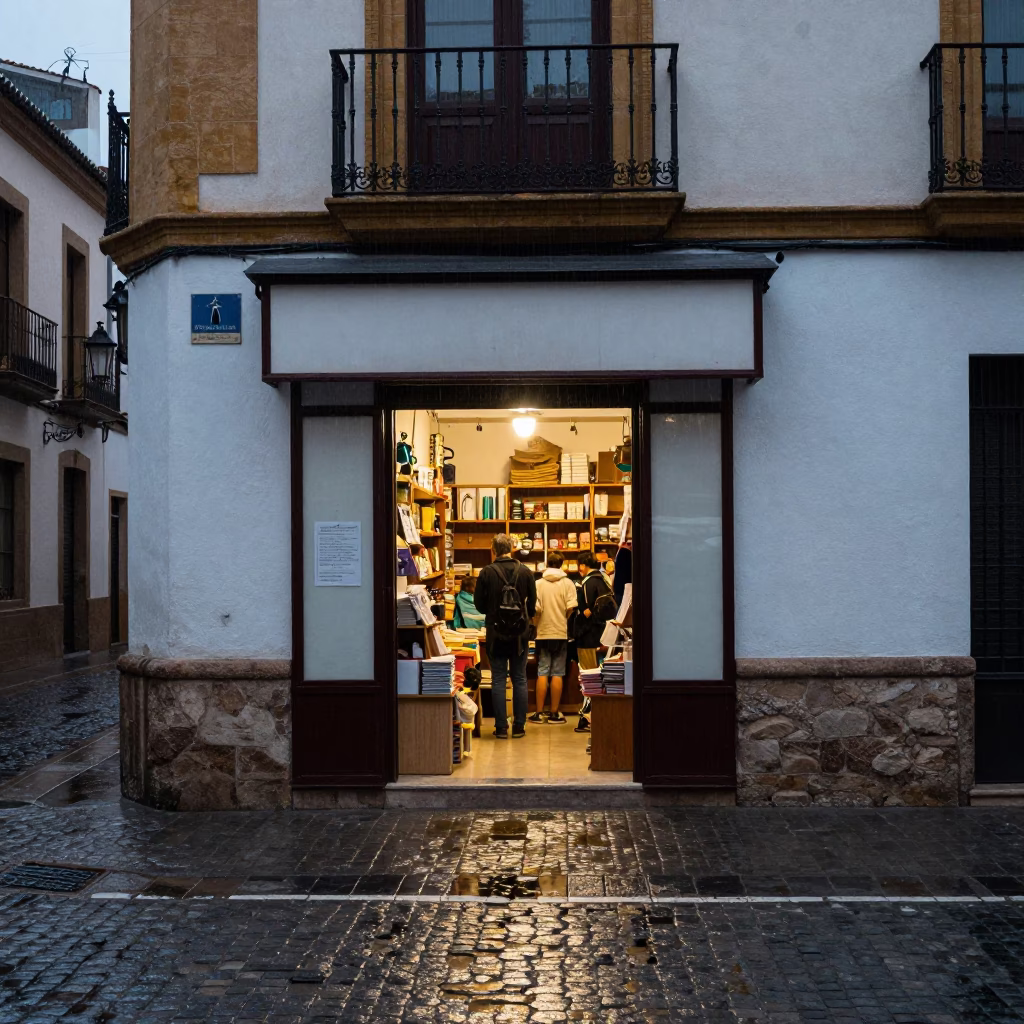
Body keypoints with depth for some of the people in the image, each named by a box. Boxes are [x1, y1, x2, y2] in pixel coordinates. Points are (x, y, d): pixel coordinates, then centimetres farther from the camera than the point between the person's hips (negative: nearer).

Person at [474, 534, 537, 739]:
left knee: (498, 680, 4)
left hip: (496, 632, -1)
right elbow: (533, 603, 1)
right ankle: (519, 727, 9)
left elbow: (479, 603, -3)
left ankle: (501, 727, 3)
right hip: (520, 633, 1)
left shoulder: (487, 572, -9)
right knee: (520, 679, 8)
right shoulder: (525, 572, -4)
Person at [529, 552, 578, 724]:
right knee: (557, 674, 4)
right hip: (561, 633, 0)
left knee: (542, 673, 5)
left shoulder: (538, 584, -2)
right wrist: (565, 620, 9)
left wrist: (541, 618, 10)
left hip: (543, 633, 1)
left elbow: (535, 608, -11)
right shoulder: (568, 583, -2)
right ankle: (554, 713, 6)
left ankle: (539, 713, 7)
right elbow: (571, 608, -11)